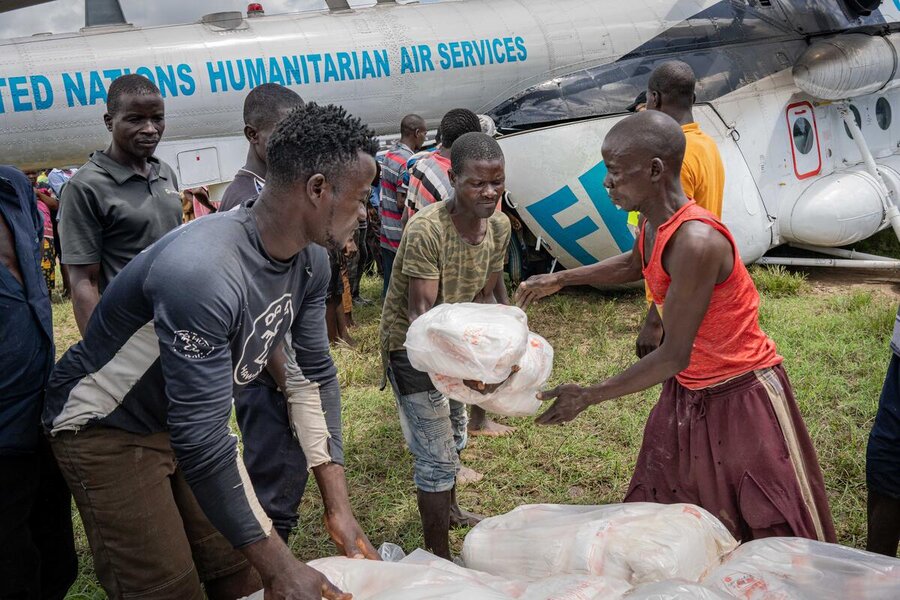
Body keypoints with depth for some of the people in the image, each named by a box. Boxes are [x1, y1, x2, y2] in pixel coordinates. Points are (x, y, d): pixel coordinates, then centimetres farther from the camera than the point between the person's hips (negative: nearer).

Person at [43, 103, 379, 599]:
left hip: (186, 421, 7)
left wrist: (339, 509, -7)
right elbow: (201, 440, -36)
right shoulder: (203, 273, -38)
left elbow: (311, 376, -3)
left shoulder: (309, 260, -10)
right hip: (105, 428, -7)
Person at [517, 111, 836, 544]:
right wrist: (561, 279, 18)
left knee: (775, 534, 4)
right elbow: (633, 265, 23)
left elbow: (675, 355, -26)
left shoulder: (695, 242, -31)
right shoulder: (654, 225, -4)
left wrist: (588, 396, -18)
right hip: (687, 395, 9)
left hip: (741, 396, -9)